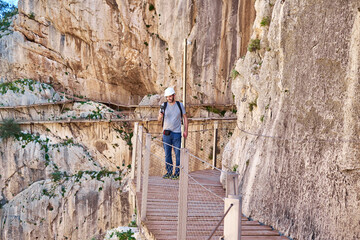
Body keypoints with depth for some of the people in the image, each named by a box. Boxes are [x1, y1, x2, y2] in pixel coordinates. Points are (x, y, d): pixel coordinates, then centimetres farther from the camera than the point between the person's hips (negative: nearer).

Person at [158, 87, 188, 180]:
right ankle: (169, 172, 14)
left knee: (177, 153, -3)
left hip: (177, 133, -1)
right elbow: (159, 119, 5)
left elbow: (185, 117, 10)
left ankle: (177, 172, 4)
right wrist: (160, 116, -19)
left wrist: (186, 130, 3)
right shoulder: (164, 105, 5)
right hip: (166, 133, 1)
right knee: (167, 154, 5)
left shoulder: (180, 105, 4)